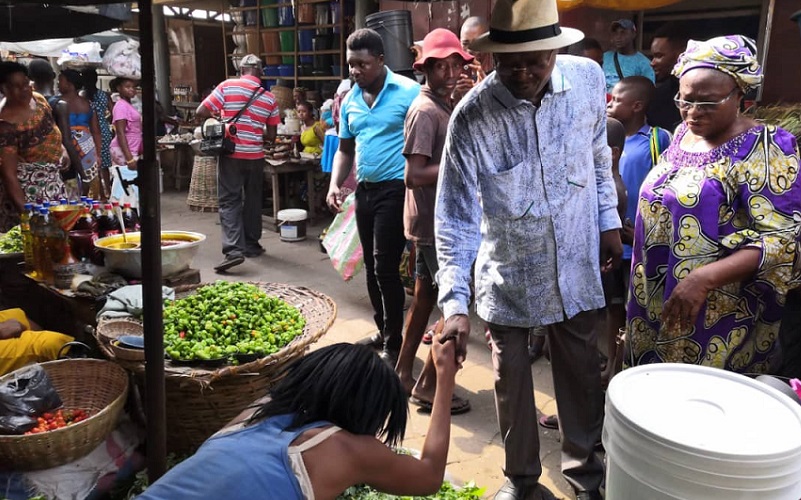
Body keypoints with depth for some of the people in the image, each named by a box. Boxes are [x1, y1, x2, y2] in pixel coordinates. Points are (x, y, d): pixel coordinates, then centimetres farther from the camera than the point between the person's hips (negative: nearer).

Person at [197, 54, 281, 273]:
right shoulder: (269, 98, 4)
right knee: (252, 200, 16)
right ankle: (251, 245, 26)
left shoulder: (228, 86, -4)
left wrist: (219, 116, 14)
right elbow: (271, 136, 8)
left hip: (231, 154, -2)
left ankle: (234, 249, -13)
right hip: (255, 156, 3)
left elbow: (200, 113, -6)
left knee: (229, 201, 0)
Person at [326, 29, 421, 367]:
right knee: (371, 268, 14)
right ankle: (382, 332, 30)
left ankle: (394, 345, 8)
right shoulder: (349, 101, 9)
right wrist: (335, 184, 3)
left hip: (396, 189, -7)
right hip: (364, 190, 7)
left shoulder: (408, 92, -11)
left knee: (386, 268, -7)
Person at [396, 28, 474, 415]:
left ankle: (402, 373, 27)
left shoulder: (445, 105, 13)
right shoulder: (425, 110, -16)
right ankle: (428, 386, 8)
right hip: (435, 223, -9)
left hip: (439, 220, 10)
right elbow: (413, 175, -24)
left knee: (425, 298, 16)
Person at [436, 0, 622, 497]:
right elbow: (456, 219, -19)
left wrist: (609, 221, 10)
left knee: (582, 371, 17)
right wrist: (455, 303, -25)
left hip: (575, 264, 3)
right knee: (511, 377, 13)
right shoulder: (471, 117, -20)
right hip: (508, 275, -2)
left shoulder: (589, 78, -10)